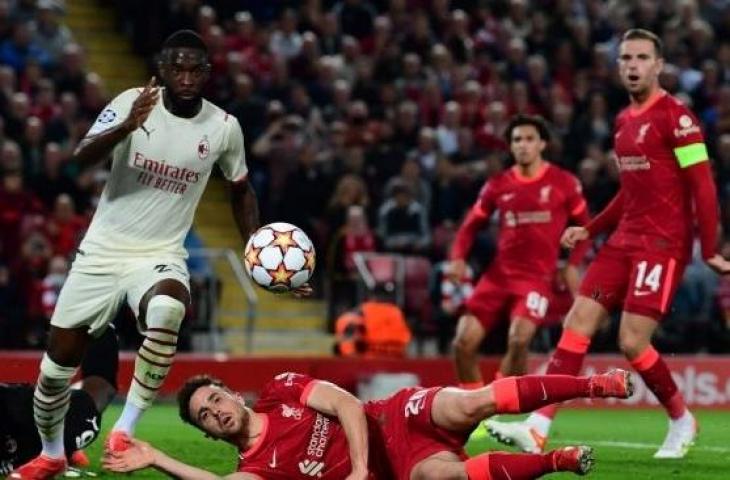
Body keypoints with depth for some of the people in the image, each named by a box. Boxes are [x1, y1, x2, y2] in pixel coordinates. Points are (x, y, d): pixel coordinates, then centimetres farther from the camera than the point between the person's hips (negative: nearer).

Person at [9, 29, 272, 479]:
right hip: (103, 250, 0)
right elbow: (82, 157, -27)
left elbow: (240, 188, 14)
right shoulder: (132, 102, -13)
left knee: (166, 314, -36)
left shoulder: (224, 126, -5)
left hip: (162, 255, 0)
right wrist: (126, 127, -45)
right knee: (59, 360, 6)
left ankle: (125, 429, -23)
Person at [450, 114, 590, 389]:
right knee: (464, 342, -7)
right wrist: (458, 258, -4)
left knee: (519, 340, -23)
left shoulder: (563, 182, 0)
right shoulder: (498, 185, 7)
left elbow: (584, 225, 8)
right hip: (499, 273, 4)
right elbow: (471, 225, 13)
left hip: (538, 276, -3)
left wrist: (573, 266, -3)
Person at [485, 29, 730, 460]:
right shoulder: (624, 121, 15)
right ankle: (538, 428, -7)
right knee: (577, 325, -3)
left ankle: (682, 420, 13)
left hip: (663, 244, -8)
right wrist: (591, 230, 20)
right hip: (625, 241, 8)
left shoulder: (675, 115, -10)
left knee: (633, 342, -12)